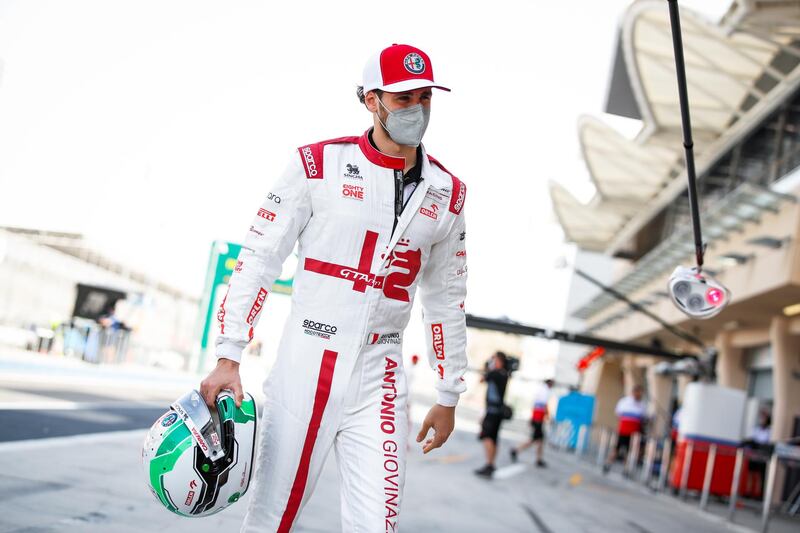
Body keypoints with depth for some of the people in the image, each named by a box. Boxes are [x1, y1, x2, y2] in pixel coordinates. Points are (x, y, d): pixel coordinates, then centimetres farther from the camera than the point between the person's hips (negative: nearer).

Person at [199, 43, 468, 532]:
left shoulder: (446, 193, 7)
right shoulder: (319, 164, -3)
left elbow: (446, 299, 15)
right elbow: (259, 260, -3)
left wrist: (449, 396, 17)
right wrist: (228, 359, -9)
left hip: (380, 381, 3)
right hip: (304, 369, -2)